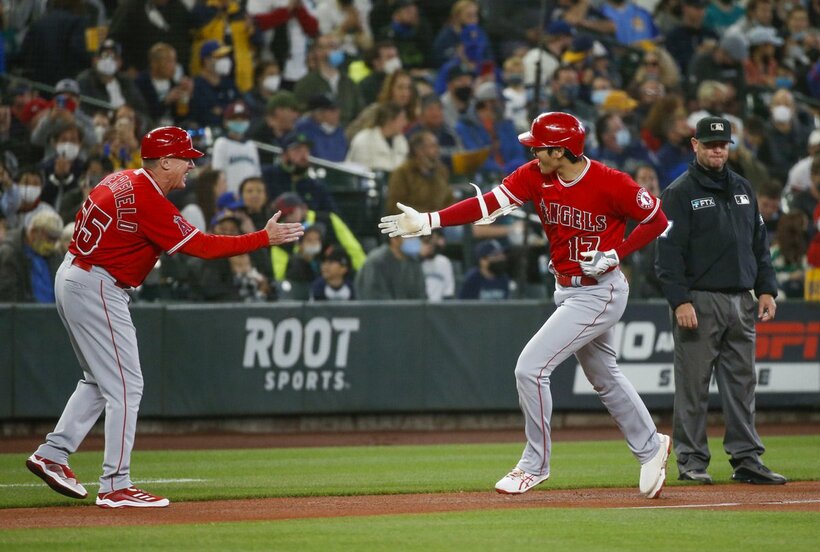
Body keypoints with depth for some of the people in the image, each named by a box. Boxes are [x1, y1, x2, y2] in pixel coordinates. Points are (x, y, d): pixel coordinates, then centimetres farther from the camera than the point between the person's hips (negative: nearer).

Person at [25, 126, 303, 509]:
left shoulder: (121, 182, 9)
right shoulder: (148, 201, -20)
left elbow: (85, 222, 17)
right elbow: (201, 246, -22)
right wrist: (264, 239, -18)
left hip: (71, 277, 10)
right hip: (97, 290, -10)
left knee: (101, 380, 19)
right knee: (125, 386, -7)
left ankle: (51, 455, 20)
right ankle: (115, 487, -7)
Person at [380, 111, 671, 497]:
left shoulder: (610, 184, -22)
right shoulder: (535, 176, -5)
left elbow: (657, 220, -10)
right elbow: (488, 204, -15)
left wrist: (615, 254, -19)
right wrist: (427, 221, -27)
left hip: (600, 294, -8)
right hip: (567, 290, 8)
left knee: (531, 367, -13)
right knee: (604, 378, 21)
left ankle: (535, 465, 1)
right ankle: (650, 448, 41)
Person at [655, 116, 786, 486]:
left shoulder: (742, 189, 16)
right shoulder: (680, 192, -3)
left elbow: (759, 243, 19)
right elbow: (669, 252, -9)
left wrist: (766, 289, 8)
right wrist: (680, 301, -18)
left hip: (741, 302, 6)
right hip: (699, 301, -6)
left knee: (742, 384, 6)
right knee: (693, 385, -3)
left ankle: (746, 459, 9)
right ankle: (691, 460, 2)